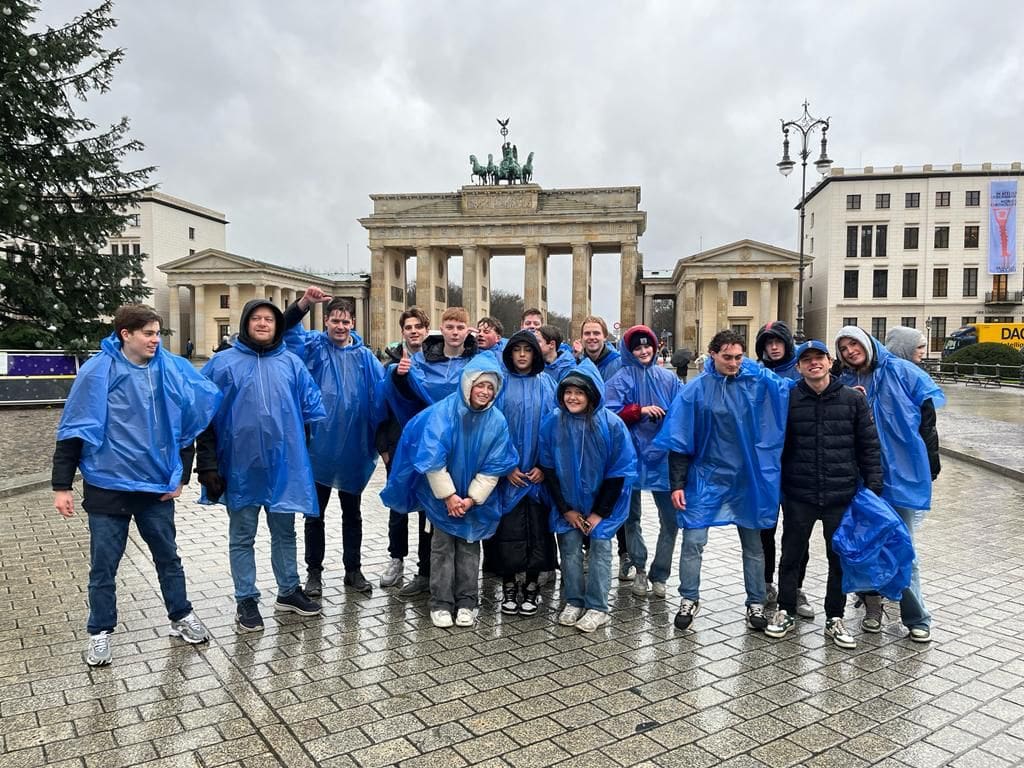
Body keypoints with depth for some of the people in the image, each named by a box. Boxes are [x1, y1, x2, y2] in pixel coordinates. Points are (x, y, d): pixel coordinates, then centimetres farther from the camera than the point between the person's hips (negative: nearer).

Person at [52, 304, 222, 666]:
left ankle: (181, 617, 33)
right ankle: (100, 633, 29)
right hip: (108, 487, -2)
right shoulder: (99, 371, -10)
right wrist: (62, 486, -7)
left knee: (168, 557, 16)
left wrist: (181, 475, 5)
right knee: (104, 566, 11)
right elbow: (74, 430, -7)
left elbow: (189, 423, 6)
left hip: (157, 487, 3)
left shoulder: (171, 369, -1)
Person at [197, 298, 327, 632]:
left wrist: (314, 446, 2)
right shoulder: (223, 363, -4)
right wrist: (208, 465, -7)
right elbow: (205, 417, -4)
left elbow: (311, 407, 7)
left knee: (284, 532, 17)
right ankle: (246, 600, 26)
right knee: (242, 537, 12)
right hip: (241, 468, -2)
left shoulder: (291, 363, 4)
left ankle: (288, 591, 33)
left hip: (284, 464, 3)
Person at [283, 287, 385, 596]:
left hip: (353, 448, 2)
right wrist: (304, 303, -27)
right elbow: (283, 328, -14)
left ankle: (353, 570, 28)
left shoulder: (364, 356, 3)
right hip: (318, 446, -1)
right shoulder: (314, 345, 0)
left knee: (352, 513, 14)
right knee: (315, 513, 11)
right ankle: (314, 572, 25)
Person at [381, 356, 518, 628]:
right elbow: (432, 459, -19)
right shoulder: (443, 411, -19)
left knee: (469, 546, 8)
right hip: (442, 494, -2)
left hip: (476, 497, 2)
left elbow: (494, 466, -7)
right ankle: (441, 603, 13)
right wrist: (449, 496, -16)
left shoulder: (497, 421, -11)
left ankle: (466, 602, 19)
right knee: (442, 546, 2)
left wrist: (472, 498, -12)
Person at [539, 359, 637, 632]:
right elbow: (548, 468, -4)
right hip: (567, 504, 2)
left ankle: (597, 608, 10)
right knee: (569, 548, 3)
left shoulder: (611, 424, -17)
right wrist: (565, 509, -5)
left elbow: (620, 472, -11)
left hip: (602, 503, -2)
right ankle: (574, 602, 19)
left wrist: (599, 513, -10)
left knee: (599, 548, -2)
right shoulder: (552, 422, -12)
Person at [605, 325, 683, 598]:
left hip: (663, 455, 2)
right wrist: (640, 410, -17)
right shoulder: (621, 379, -2)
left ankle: (659, 574, 16)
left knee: (671, 517, 1)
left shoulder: (668, 378, 6)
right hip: (632, 455, -2)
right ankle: (639, 569, 28)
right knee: (632, 516, 11)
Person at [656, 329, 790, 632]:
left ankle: (756, 603, 29)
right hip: (706, 477, -2)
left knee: (753, 543, 13)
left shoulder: (760, 381, -4)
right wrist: (677, 484, -7)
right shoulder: (696, 390, -8)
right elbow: (679, 440, -6)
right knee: (693, 540, -1)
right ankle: (689, 600, 18)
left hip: (748, 478, 2)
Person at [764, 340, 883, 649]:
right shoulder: (788, 400, -1)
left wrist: (873, 486, -1)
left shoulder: (853, 399, 0)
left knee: (841, 558, 11)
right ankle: (786, 612, 27)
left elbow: (869, 446, 3)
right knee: (792, 555, 10)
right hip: (799, 496, 0)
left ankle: (835, 618, 27)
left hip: (842, 496, 1)